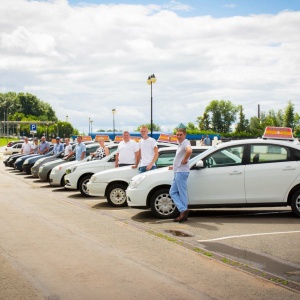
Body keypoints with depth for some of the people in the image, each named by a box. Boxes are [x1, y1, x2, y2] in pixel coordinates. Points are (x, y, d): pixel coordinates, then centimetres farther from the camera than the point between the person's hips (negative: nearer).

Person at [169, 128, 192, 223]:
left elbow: (189, 151, -37)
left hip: (181, 172, -11)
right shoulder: (180, 144, 20)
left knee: (182, 193, -6)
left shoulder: (185, 143, -12)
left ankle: (183, 211, -3)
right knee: (173, 192, 9)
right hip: (177, 172, 11)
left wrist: (184, 160, -24)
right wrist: (174, 166, 30)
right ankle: (183, 211, 5)